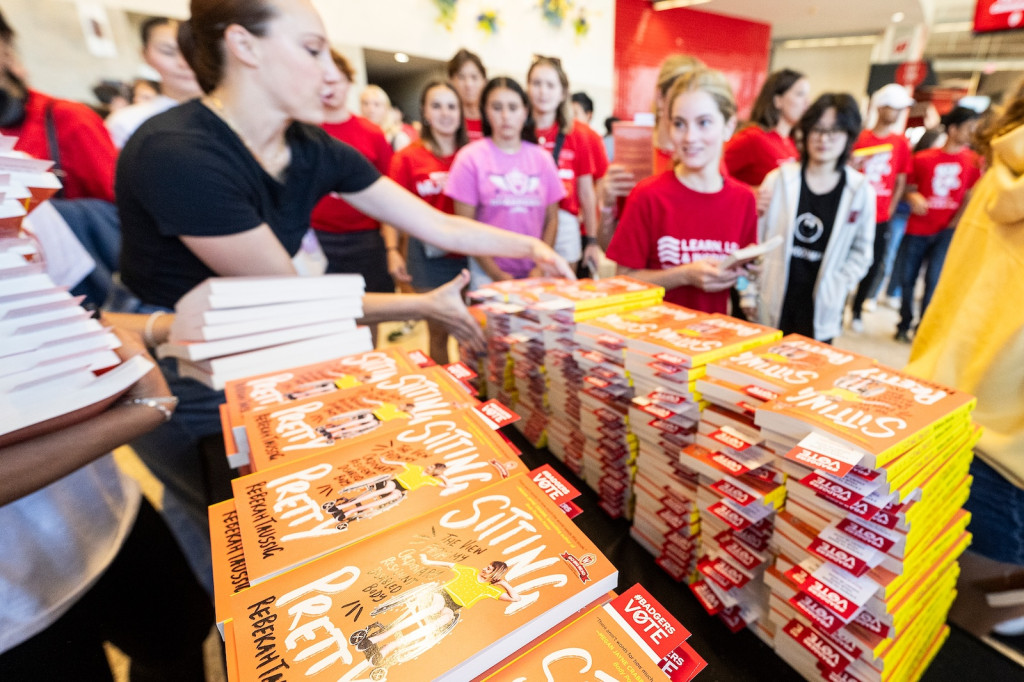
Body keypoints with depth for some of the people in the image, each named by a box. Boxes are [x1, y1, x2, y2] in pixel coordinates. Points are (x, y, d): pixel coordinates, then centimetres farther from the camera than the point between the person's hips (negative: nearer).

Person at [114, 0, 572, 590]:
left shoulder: (314, 150, -8)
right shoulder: (175, 154, -28)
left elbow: (439, 224, -8)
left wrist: (529, 246, -16)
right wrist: (426, 306, -22)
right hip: (177, 372, -5)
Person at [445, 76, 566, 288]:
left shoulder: (542, 158, 8)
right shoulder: (470, 157, -2)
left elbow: (551, 218, 7)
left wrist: (541, 267, -5)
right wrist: (497, 275, -10)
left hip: (534, 273, 3)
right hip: (488, 273, -3)